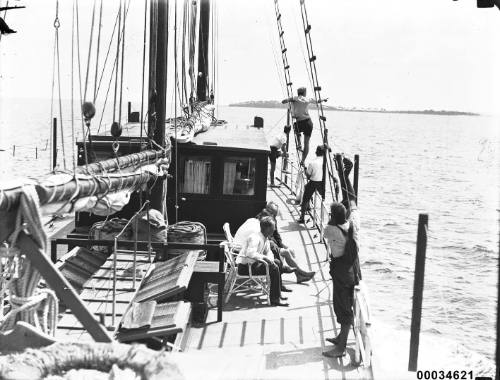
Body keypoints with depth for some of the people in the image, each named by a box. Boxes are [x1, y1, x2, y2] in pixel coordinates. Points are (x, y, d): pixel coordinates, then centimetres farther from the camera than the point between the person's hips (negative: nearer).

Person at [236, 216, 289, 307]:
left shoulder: (265, 238, 9)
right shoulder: (255, 238, -22)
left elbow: (268, 251, 19)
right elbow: (250, 253, -35)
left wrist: (270, 260, -2)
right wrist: (264, 257, -28)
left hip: (253, 263, 11)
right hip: (245, 267, -10)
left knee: (277, 263, 15)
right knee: (273, 269, -19)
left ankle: (277, 295, 20)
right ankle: (274, 299, -15)